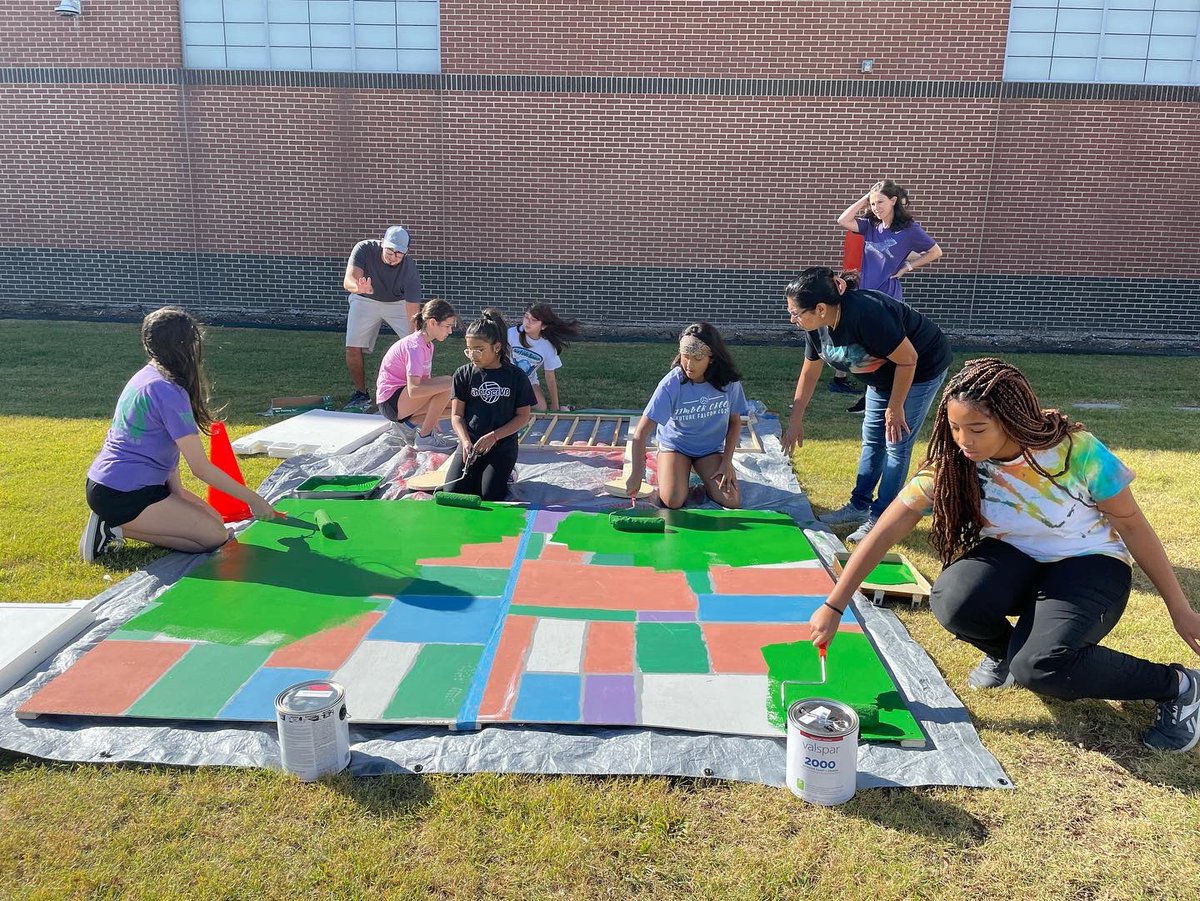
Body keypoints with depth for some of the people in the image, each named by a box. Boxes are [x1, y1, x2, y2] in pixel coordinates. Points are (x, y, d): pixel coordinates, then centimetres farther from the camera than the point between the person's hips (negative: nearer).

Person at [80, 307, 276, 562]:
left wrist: (176, 490, -3)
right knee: (215, 536, -9)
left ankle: (113, 523, 7)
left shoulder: (148, 375, 10)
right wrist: (252, 499, -10)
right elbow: (201, 468, -18)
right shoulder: (168, 391, -20)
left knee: (212, 519, 12)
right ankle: (118, 529, -7)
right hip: (122, 496, -10)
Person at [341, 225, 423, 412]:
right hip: (365, 301, 1)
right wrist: (359, 288, -65)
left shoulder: (410, 269, -32)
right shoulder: (364, 249, -29)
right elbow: (348, 281, -41)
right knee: (352, 348, -10)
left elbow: (413, 314, -33)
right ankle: (361, 395, 9)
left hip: (398, 303, 0)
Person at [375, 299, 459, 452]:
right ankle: (425, 438, -17)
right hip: (391, 401, -9)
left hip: (403, 397, 9)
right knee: (446, 383, -27)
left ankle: (408, 423, 7)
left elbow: (425, 382, 6)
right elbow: (413, 390, -32)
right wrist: (449, 385, -29)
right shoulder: (415, 346, -21)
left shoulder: (427, 345, 8)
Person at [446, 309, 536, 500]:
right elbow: (457, 414, 1)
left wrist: (493, 436, -14)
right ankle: (474, 473, 20)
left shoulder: (516, 377, -4)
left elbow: (523, 416, -2)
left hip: (502, 447, -2)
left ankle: (504, 474, 17)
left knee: (489, 497, -14)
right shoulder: (463, 374, 1)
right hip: (470, 444, 2)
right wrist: (466, 442, -17)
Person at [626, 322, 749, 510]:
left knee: (732, 501, -18)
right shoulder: (672, 383, -24)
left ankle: (707, 478, 14)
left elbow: (735, 421, 1)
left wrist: (727, 461, -9)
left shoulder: (728, 381, -16)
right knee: (673, 502, -24)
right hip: (675, 446, -2)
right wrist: (636, 474, -32)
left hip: (711, 448, 2)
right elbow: (642, 430, -26)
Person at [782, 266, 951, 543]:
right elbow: (809, 374, 0)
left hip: (922, 368, -7)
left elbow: (908, 359, -29)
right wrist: (795, 422, 3)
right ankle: (859, 506, 21)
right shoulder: (817, 327, -14)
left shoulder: (866, 315, -39)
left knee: (896, 443, -5)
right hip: (883, 373, 8)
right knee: (872, 439, 11)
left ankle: (880, 518, 4)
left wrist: (895, 407, -18)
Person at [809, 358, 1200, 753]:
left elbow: (1132, 526, -11)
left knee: (1038, 668, -29)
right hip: (1015, 559, 3)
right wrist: (833, 607, -17)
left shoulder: (1076, 450, -25)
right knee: (953, 602, -31)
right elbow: (883, 535, -16)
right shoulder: (950, 466, -18)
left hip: (1089, 563, -3)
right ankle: (1004, 650, 6)